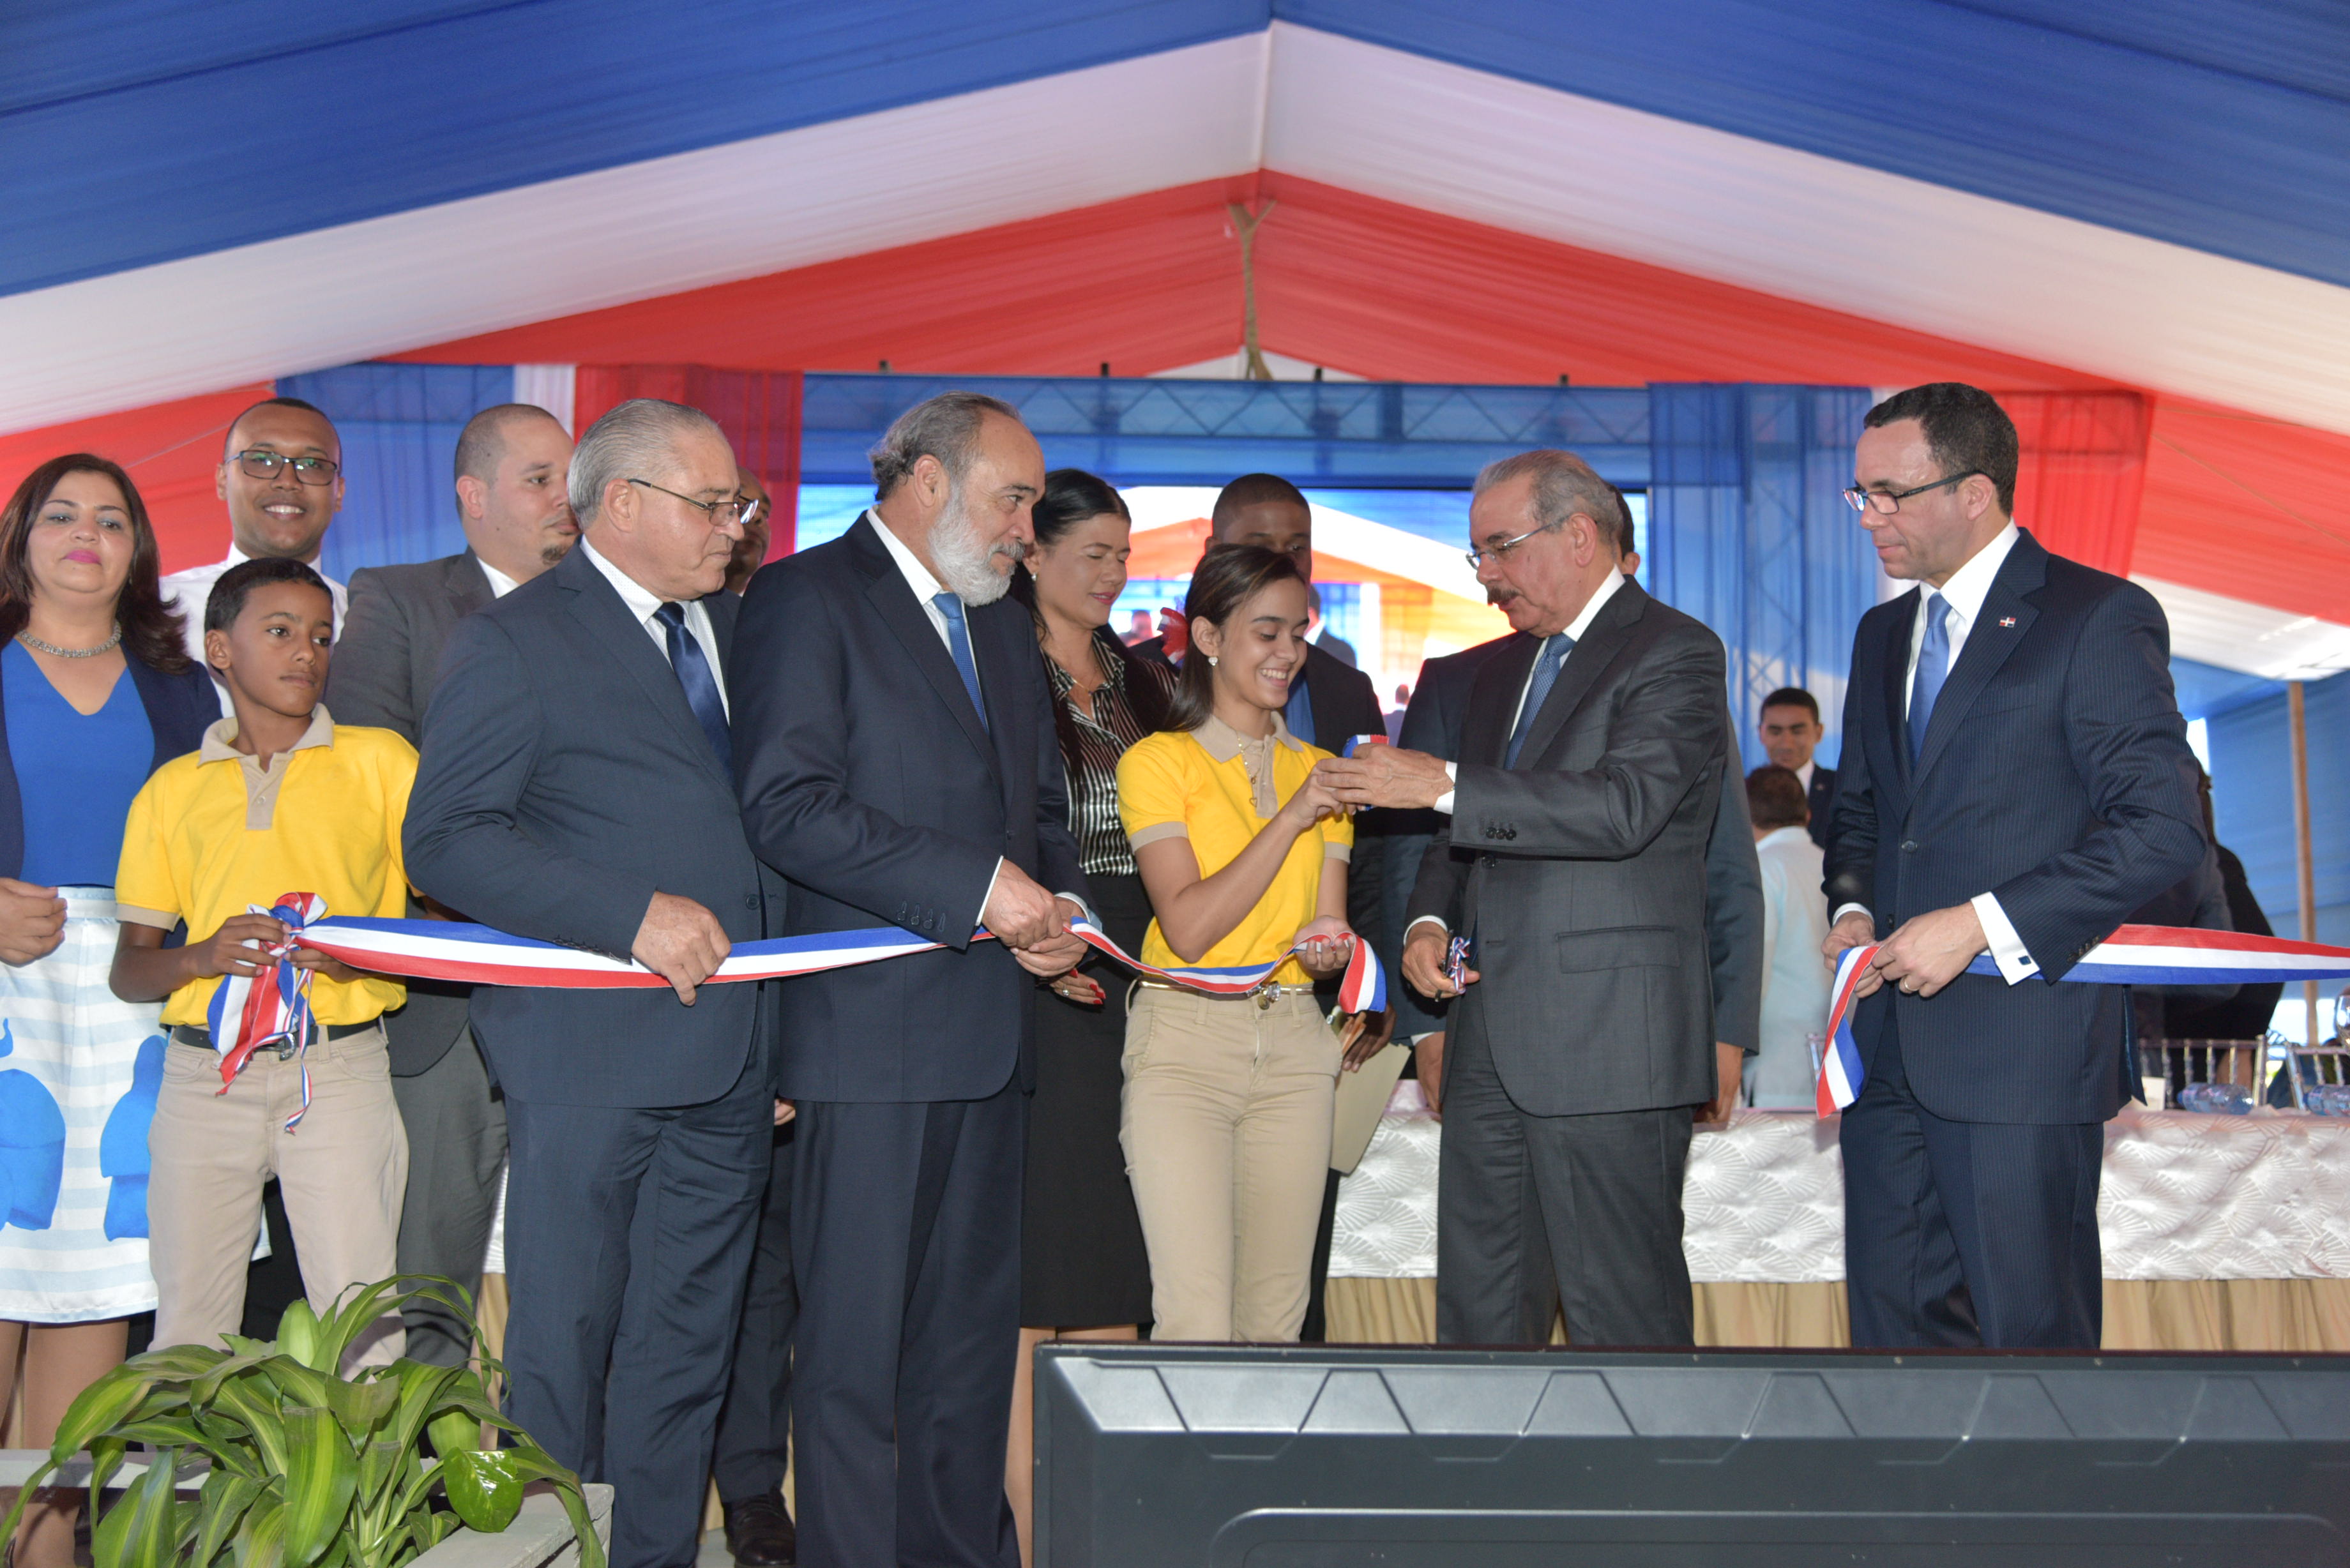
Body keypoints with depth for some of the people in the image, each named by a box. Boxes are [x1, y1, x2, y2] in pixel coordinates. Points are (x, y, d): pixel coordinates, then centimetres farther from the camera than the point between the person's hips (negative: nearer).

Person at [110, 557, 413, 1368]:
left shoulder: (379, 759, 9)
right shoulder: (172, 790, 14)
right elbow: (128, 971, 13)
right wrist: (203, 956, -9)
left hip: (338, 1067, -2)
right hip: (204, 1074, 2)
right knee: (188, 1330, 4)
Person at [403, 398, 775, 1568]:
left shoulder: (736, 627, 16)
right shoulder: (514, 640, -4)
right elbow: (444, 841, -11)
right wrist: (633, 914, -20)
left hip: (729, 1057, 6)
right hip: (590, 1057, -6)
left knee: (686, 1359, 12)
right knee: (562, 1349, 3)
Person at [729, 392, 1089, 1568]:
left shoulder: (1003, 628, 20)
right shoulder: (806, 598, -6)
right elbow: (787, 808, -17)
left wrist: (1057, 906, 4)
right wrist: (976, 889, -18)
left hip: (991, 1030, 8)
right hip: (871, 1031, -8)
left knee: (974, 1328, 14)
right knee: (856, 1339, -1)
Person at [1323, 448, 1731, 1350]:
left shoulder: (1675, 654, -6)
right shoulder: (1505, 669, 20)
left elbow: (1623, 807, -23)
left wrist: (1442, 784, -22)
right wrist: (1430, 919, 6)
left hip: (1607, 1039, -8)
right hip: (1492, 1041, 8)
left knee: (1622, 1314, -3)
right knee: (1475, 1308, 12)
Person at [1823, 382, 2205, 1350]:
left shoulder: (2099, 618, -7)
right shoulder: (1883, 634, 16)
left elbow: (2165, 830, -14)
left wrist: (1980, 924, -19)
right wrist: (1850, 907, 4)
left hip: (2021, 1041, -7)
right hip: (1891, 1042, 7)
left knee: (2030, 1332, 1)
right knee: (1892, 1319, 12)